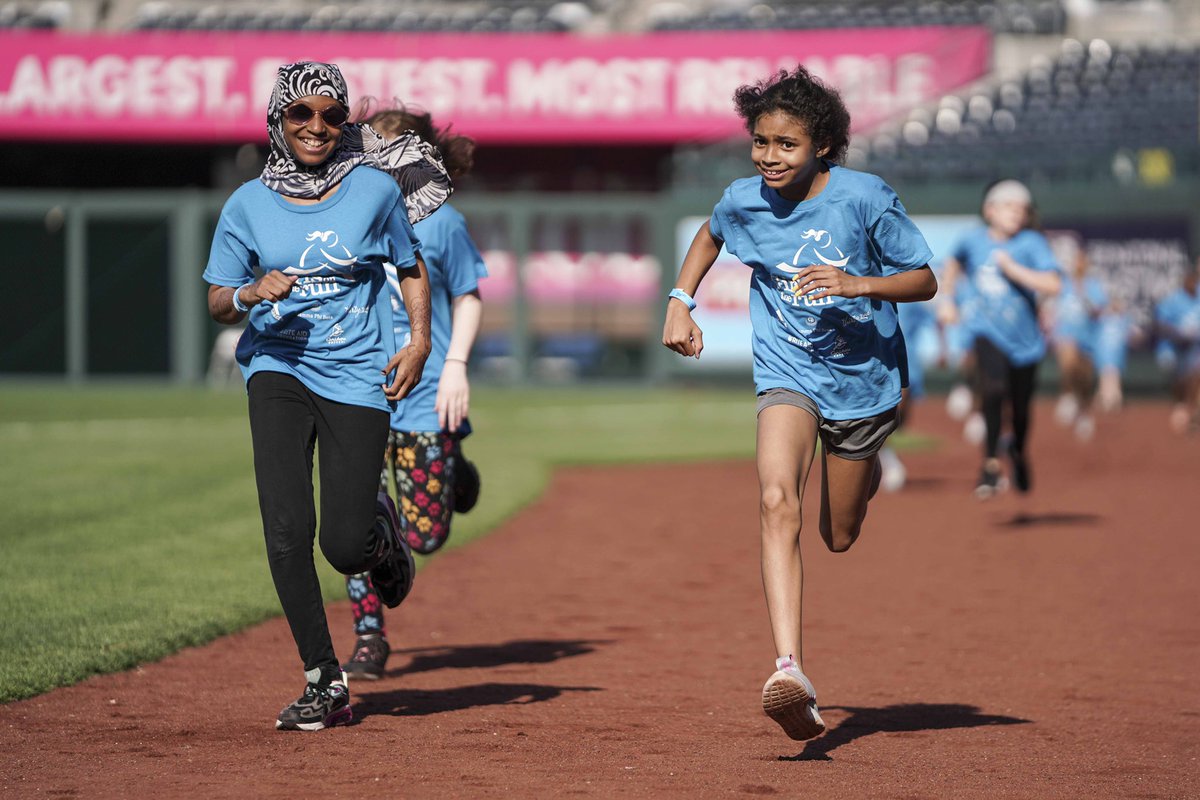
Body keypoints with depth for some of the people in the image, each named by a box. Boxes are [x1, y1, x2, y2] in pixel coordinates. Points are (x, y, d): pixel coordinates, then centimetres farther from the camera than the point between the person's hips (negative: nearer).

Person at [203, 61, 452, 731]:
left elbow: (412, 268, 13)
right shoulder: (249, 204, 2)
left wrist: (420, 342, -3)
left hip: (359, 374, -1)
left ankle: (383, 528, 33)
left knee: (347, 546, -7)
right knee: (288, 532, -15)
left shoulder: (375, 188, 1)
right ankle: (324, 684, -5)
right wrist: (250, 295, -16)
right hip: (278, 369, 1)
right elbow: (217, 302, 7)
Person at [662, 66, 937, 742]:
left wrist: (856, 284, -28)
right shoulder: (744, 201, -6)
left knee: (840, 537, 13)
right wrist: (681, 302, 7)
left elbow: (925, 282, -12)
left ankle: (867, 472, 52)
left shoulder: (863, 198, -16)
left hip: (864, 377, -1)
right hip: (788, 376, 1)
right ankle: (791, 673, -39)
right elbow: (710, 236, 19)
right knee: (778, 503, -26)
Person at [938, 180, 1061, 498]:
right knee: (993, 389, -25)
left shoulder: (1031, 243, -10)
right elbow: (955, 262, 24)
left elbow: (1052, 285, -22)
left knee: (1021, 408, 11)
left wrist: (1012, 268, -24)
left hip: (1024, 337, 0)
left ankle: (1018, 450, 45)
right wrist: (947, 298, 16)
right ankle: (991, 463, -15)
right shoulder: (974, 240, -1)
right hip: (989, 331, 0)